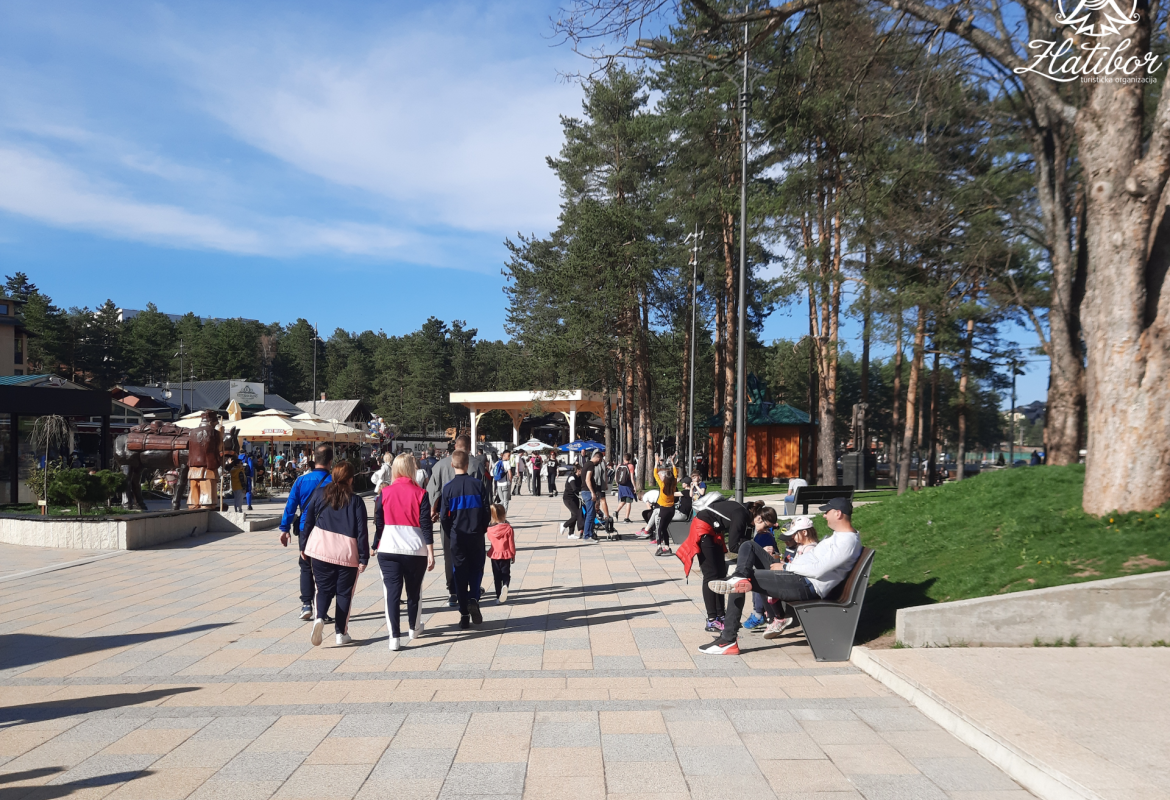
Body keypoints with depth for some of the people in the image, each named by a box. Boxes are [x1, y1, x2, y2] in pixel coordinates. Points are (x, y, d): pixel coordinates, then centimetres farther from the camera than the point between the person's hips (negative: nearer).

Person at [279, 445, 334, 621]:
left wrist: (284, 528, 5)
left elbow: (291, 505, -1)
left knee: (306, 568, 16)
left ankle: (306, 605, 4)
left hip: (305, 530, 2)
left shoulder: (301, 480, -1)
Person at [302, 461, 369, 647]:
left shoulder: (319, 494, 3)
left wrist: (305, 546, 18)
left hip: (321, 548, 2)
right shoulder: (356, 501, -4)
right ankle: (341, 633, 13)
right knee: (344, 592, 11)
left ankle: (319, 618, -14)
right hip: (347, 552, -2)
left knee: (324, 588, 13)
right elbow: (362, 531, -6)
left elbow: (308, 521, 8)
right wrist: (364, 558, -2)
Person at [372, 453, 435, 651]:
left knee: (392, 590, 0)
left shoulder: (385, 493, 0)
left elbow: (378, 523, 5)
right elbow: (426, 525, -6)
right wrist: (430, 553, -4)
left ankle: (394, 636, -8)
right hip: (415, 549, 0)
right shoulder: (420, 494, -5)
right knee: (414, 590, 16)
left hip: (388, 549, 0)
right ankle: (414, 629, 33)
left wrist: (376, 546, 16)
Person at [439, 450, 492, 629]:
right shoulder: (479, 484, -5)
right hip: (476, 536, 0)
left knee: (460, 574, 9)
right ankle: (473, 598, -10)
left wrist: (450, 534, 11)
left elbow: (444, 515, -5)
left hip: (457, 538, 0)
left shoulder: (448, 487, -6)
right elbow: (487, 511, -3)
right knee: (476, 569, 15)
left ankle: (464, 615, 9)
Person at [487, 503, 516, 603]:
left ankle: (498, 597, 13)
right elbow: (511, 544, -7)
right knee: (506, 573, 9)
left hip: (494, 555, 2)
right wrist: (513, 555, 3)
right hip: (505, 555, -2)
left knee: (496, 576, 11)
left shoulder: (489, 530, -5)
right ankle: (505, 586, -22)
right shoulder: (508, 528, -13)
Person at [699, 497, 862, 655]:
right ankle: (740, 578, -18)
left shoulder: (848, 541, -15)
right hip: (796, 574, 11)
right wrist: (789, 564, 11)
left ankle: (729, 640, -17)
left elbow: (819, 570, -22)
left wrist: (786, 567, -12)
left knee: (740, 584, -17)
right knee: (748, 546, 9)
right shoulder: (840, 535, 19)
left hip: (805, 586, -11)